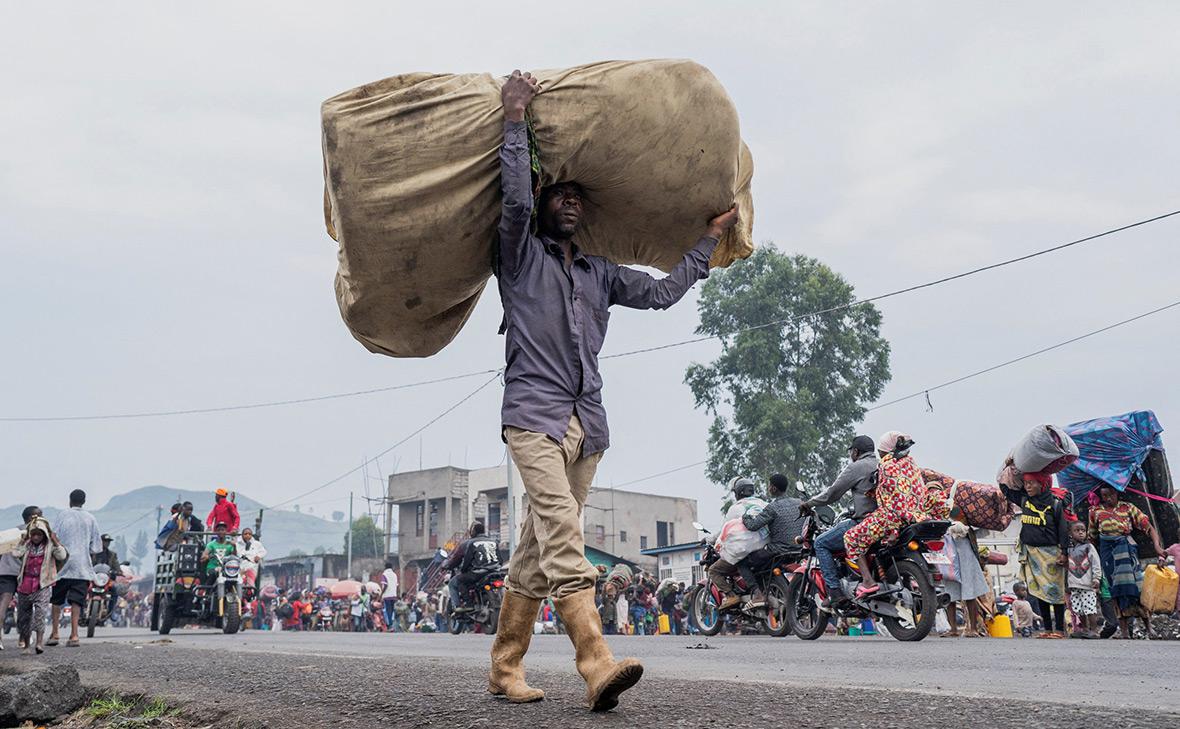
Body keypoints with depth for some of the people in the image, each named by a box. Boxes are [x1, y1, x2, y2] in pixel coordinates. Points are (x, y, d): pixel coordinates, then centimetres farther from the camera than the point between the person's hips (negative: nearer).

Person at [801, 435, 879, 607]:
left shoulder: (856, 467, -5)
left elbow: (833, 492, -4)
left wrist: (810, 503, 9)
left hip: (863, 523, -9)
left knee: (820, 543, 1)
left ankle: (835, 591, -9)